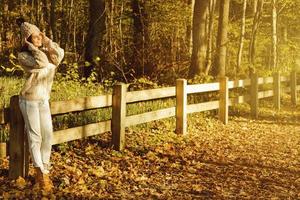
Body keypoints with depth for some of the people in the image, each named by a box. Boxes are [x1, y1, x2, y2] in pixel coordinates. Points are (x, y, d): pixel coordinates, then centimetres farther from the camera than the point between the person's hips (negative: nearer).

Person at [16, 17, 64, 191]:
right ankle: (41, 174, 6)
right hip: (30, 99, -6)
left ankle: (45, 169, 19)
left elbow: (60, 55, -11)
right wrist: (30, 46, -17)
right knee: (35, 137, -1)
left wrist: (46, 40, -8)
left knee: (48, 135, 7)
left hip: (44, 99, 6)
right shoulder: (23, 55, -11)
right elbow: (41, 62, -26)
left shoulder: (45, 51, 8)